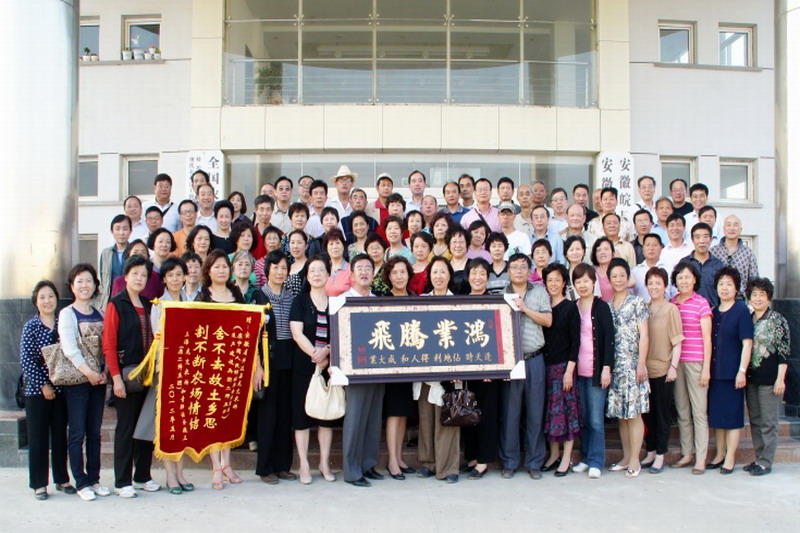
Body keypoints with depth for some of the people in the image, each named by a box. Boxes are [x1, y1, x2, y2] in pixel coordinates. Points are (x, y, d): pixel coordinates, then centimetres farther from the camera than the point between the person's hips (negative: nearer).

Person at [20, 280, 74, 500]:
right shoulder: (31, 327, -3)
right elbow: (26, 360, -8)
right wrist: (42, 385, -11)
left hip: (60, 389, 3)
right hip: (37, 390, -3)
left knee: (60, 435, 10)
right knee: (38, 438, 3)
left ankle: (62, 479, 21)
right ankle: (38, 484, 12)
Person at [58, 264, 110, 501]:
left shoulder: (99, 314, 13)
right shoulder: (67, 314, -2)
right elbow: (69, 348, -13)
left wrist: (103, 372, -7)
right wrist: (88, 372, -20)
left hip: (98, 379, 5)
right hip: (76, 381, -5)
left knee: (94, 433, 9)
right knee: (77, 433, -1)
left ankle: (94, 479, 16)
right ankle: (81, 483, 5)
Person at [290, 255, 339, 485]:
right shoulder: (300, 301, 4)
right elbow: (297, 333, -6)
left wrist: (327, 351, -15)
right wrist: (314, 355, -17)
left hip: (329, 365, 2)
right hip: (303, 365, -2)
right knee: (302, 412, -1)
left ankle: (325, 463, 15)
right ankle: (304, 465, 6)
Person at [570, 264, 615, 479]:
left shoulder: (601, 307, -1)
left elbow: (609, 338, -5)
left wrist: (606, 367, -12)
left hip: (595, 370, -4)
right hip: (577, 370, 4)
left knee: (596, 419, -3)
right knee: (582, 418, 8)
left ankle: (596, 461, 4)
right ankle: (585, 458, 18)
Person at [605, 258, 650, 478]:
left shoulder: (637, 302, 1)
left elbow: (644, 336, -4)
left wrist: (642, 363, -11)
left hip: (632, 363, -5)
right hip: (614, 365, 5)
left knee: (634, 412, -4)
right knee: (621, 413, 8)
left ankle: (635, 460, 2)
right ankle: (626, 458, 16)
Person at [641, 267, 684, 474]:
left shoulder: (671, 309, -5)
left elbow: (677, 341, -6)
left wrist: (673, 366, -12)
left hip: (663, 369, -4)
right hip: (645, 369, 4)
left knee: (662, 414, 3)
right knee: (647, 412, 11)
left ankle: (660, 456, 10)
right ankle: (650, 452, 22)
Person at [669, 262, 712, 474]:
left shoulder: (701, 303, -4)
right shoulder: (671, 304, 9)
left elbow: (707, 338, -4)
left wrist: (706, 368, -7)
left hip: (696, 362, -5)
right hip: (675, 362, 5)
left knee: (699, 410, -1)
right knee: (682, 410, 10)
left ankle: (701, 458, 4)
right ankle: (686, 454, 19)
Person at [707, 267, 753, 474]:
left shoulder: (741, 311, -6)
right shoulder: (714, 312, 11)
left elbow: (747, 343, -10)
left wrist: (742, 371, -17)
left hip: (732, 371, -6)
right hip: (715, 371, 6)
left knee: (732, 414, 0)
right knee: (716, 413, 12)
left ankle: (730, 458, 8)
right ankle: (720, 454, 23)